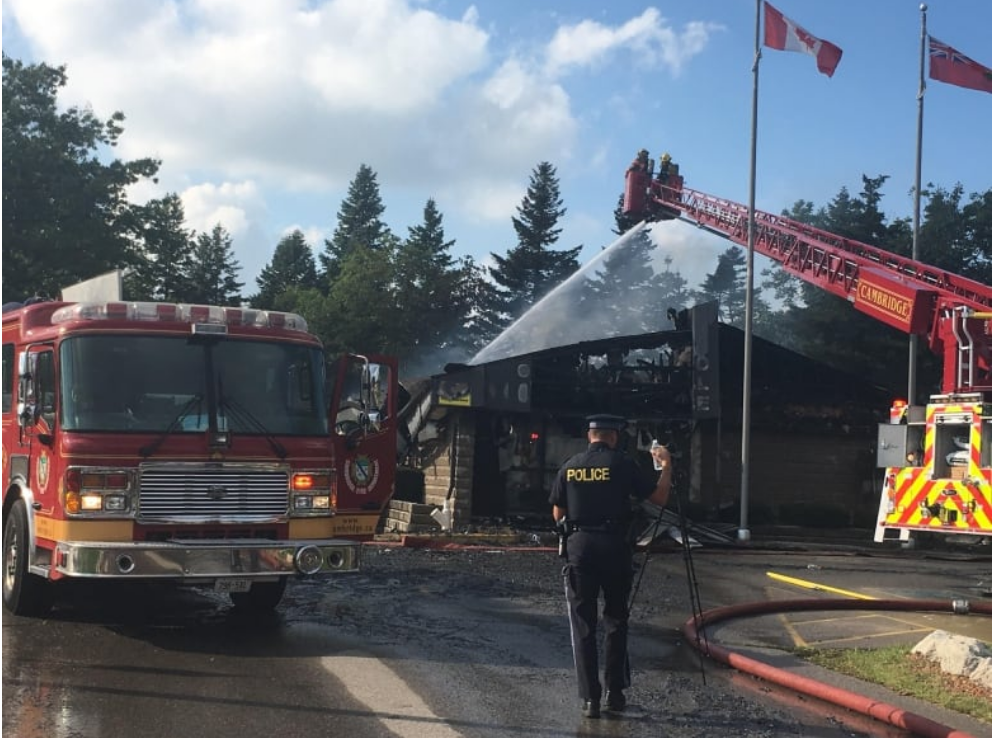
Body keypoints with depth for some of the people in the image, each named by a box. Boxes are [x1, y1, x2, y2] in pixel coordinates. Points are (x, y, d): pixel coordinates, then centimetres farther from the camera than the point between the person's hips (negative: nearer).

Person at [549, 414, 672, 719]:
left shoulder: (569, 467, 5)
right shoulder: (623, 464, -3)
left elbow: (558, 514, 10)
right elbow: (660, 498, 0)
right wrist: (665, 466, 14)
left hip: (579, 545, 1)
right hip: (614, 545, -1)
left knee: (583, 625, 5)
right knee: (616, 620, 14)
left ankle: (590, 698, 2)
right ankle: (614, 692, 14)